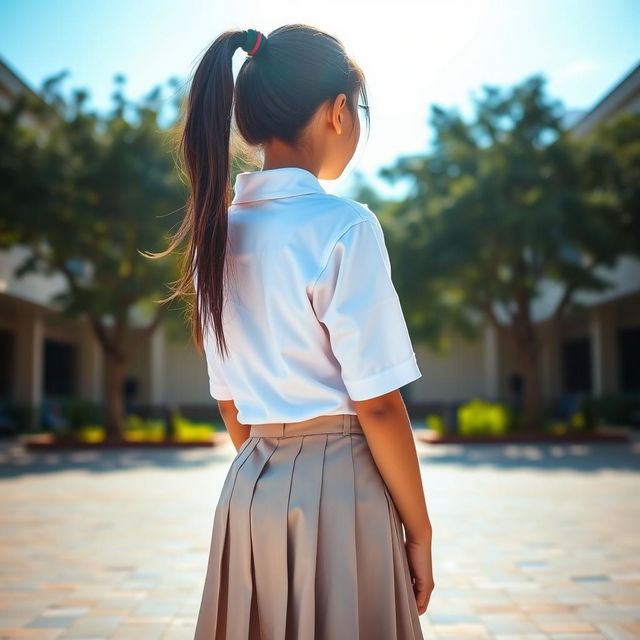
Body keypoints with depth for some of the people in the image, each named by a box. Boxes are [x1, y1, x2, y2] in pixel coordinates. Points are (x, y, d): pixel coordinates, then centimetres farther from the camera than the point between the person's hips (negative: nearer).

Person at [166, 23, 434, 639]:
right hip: (338, 491, -6)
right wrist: (418, 529, -5)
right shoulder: (343, 225, -14)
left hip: (247, 491, 7)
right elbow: (377, 403, -15)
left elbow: (229, 402, 11)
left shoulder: (218, 230, 5)